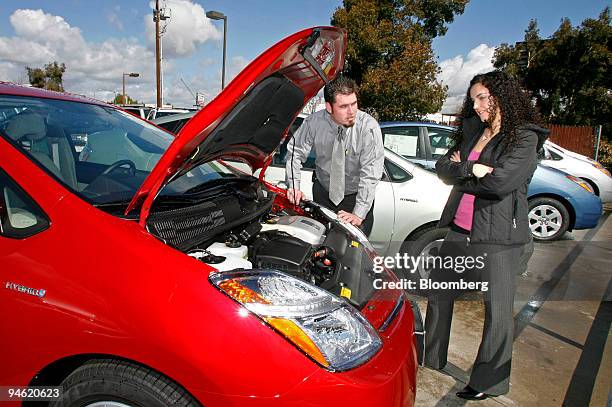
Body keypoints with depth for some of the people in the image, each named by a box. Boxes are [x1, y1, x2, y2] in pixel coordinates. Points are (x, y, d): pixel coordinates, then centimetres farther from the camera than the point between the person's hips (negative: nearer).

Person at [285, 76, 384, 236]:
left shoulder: (369, 127, -23)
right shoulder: (314, 122, -16)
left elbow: (371, 174, -25)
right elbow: (295, 152, -3)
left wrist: (358, 214, -29)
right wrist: (294, 186, -15)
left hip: (356, 196, -2)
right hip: (322, 192, 2)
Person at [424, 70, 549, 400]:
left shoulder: (525, 138, -9)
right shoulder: (472, 131, 10)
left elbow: (500, 182, -23)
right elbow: (443, 167, 2)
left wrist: (459, 172, -9)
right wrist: (470, 169, -17)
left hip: (498, 237, -7)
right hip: (459, 230, 7)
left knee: (498, 309, 5)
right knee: (439, 294, 17)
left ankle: (490, 382, 23)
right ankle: (430, 358, 38)